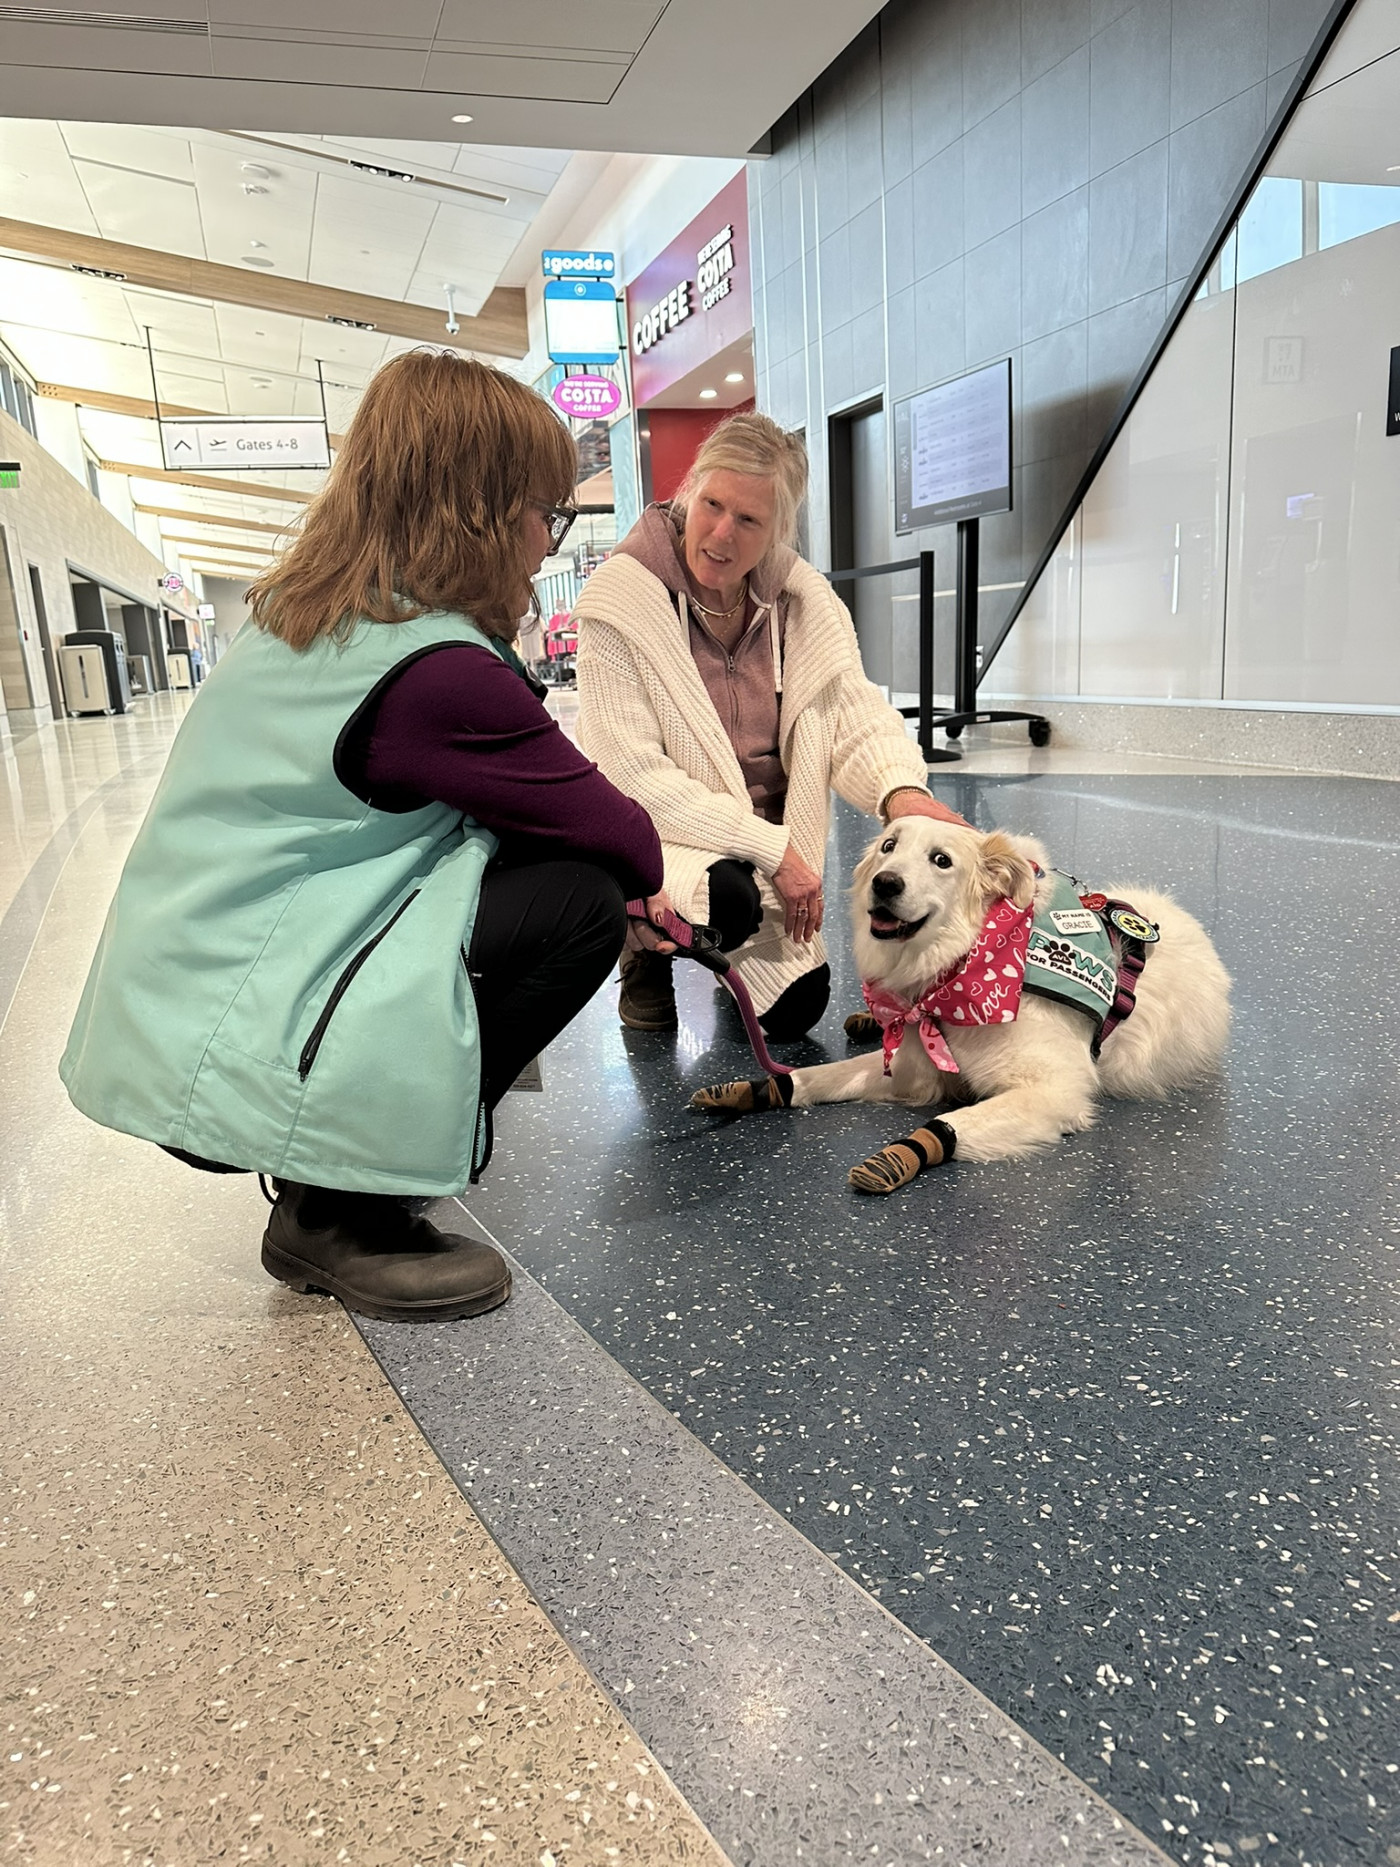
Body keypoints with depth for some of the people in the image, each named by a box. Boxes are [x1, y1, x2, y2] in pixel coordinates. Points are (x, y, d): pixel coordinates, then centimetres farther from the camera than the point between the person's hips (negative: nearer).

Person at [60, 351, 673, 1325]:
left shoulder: (313, 616, 9)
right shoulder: (437, 673, -21)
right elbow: (617, 833, -11)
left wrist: (629, 878, 9)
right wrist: (638, 881, 12)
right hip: (226, 1069, -9)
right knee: (579, 902, -11)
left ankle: (328, 1194, 17)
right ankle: (346, 1218, -1)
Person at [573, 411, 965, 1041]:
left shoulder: (805, 599, -1)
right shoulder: (619, 600, -16)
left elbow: (855, 714, -4)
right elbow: (633, 775, -21)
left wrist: (900, 789, -29)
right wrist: (772, 848, -23)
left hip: (772, 838, 5)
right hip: (658, 832, -4)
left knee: (795, 1010, -3)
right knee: (730, 898, -36)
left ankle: (731, 953, 34)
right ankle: (647, 948, 1)